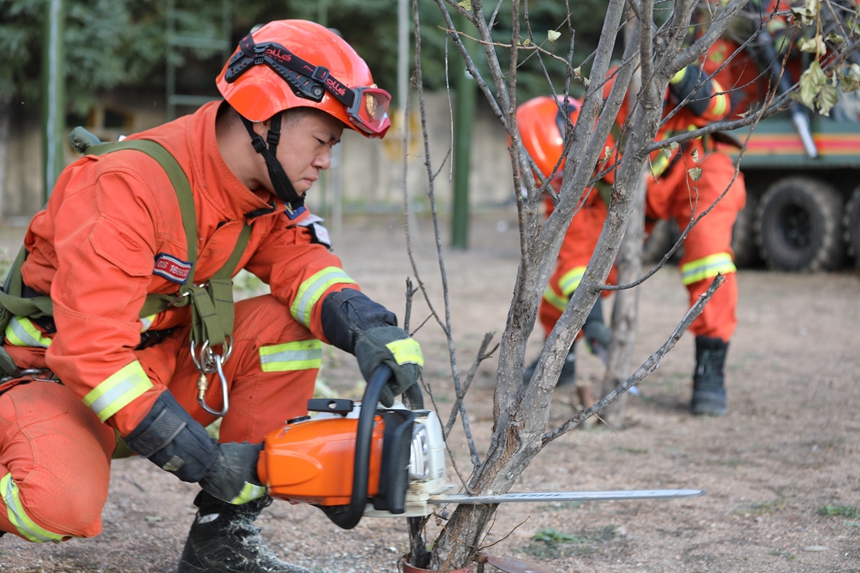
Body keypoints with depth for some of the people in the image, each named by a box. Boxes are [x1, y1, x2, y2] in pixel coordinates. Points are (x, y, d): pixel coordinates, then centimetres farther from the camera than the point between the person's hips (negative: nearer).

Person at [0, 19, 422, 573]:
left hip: (162, 363, 8)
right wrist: (202, 460, -32)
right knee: (64, 503, -37)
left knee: (290, 324, -11)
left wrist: (370, 328, -31)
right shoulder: (131, 187, -29)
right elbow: (90, 349, -33)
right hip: (55, 375, -8)